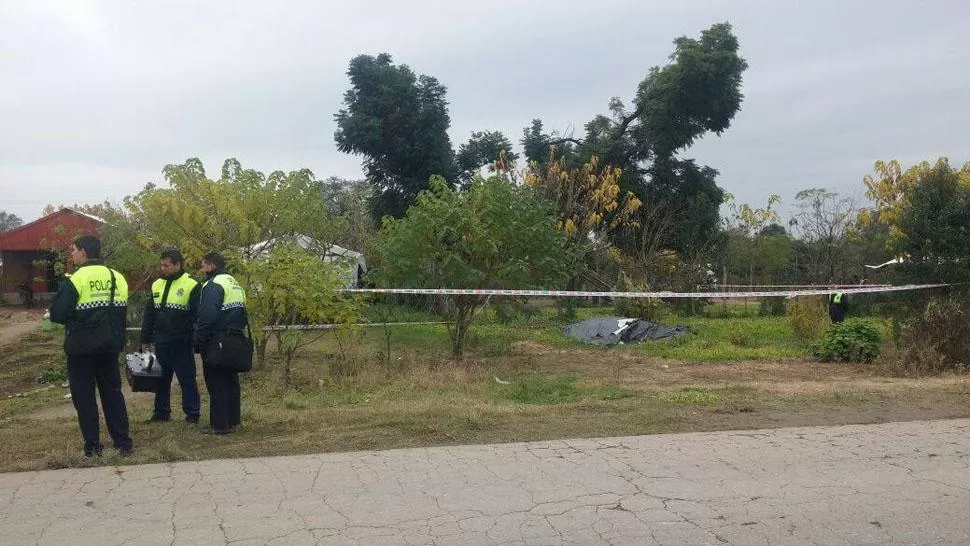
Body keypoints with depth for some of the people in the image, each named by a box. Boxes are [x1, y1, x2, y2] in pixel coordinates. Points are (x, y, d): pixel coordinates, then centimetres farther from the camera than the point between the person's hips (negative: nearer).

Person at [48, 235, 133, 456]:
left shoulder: (76, 279, -14)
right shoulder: (117, 277, 4)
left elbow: (57, 314, -14)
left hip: (82, 348, -5)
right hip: (110, 347, 5)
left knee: (84, 396, 7)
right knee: (113, 393, 13)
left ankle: (92, 445, 10)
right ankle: (123, 441, 14)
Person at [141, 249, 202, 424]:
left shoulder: (192, 285, -8)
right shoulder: (157, 285, 11)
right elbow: (149, 315, 16)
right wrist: (145, 339, 13)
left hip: (181, 343, -6)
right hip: (160, 342, 6)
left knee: (187, 379, 1)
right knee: (161, 378, 13)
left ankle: (192, 413, 9)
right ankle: (162, 412, 23)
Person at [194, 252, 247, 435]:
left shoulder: (213, 286, -14)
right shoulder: (235, 284, 16)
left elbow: (206, 318, -21)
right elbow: (242, 315, 18)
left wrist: (198, 343, -15)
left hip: (216, 344, -9)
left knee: (217, 385, -3)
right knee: (231, 381, 15)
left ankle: (220, 425, 0)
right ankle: (233, 419, 22)